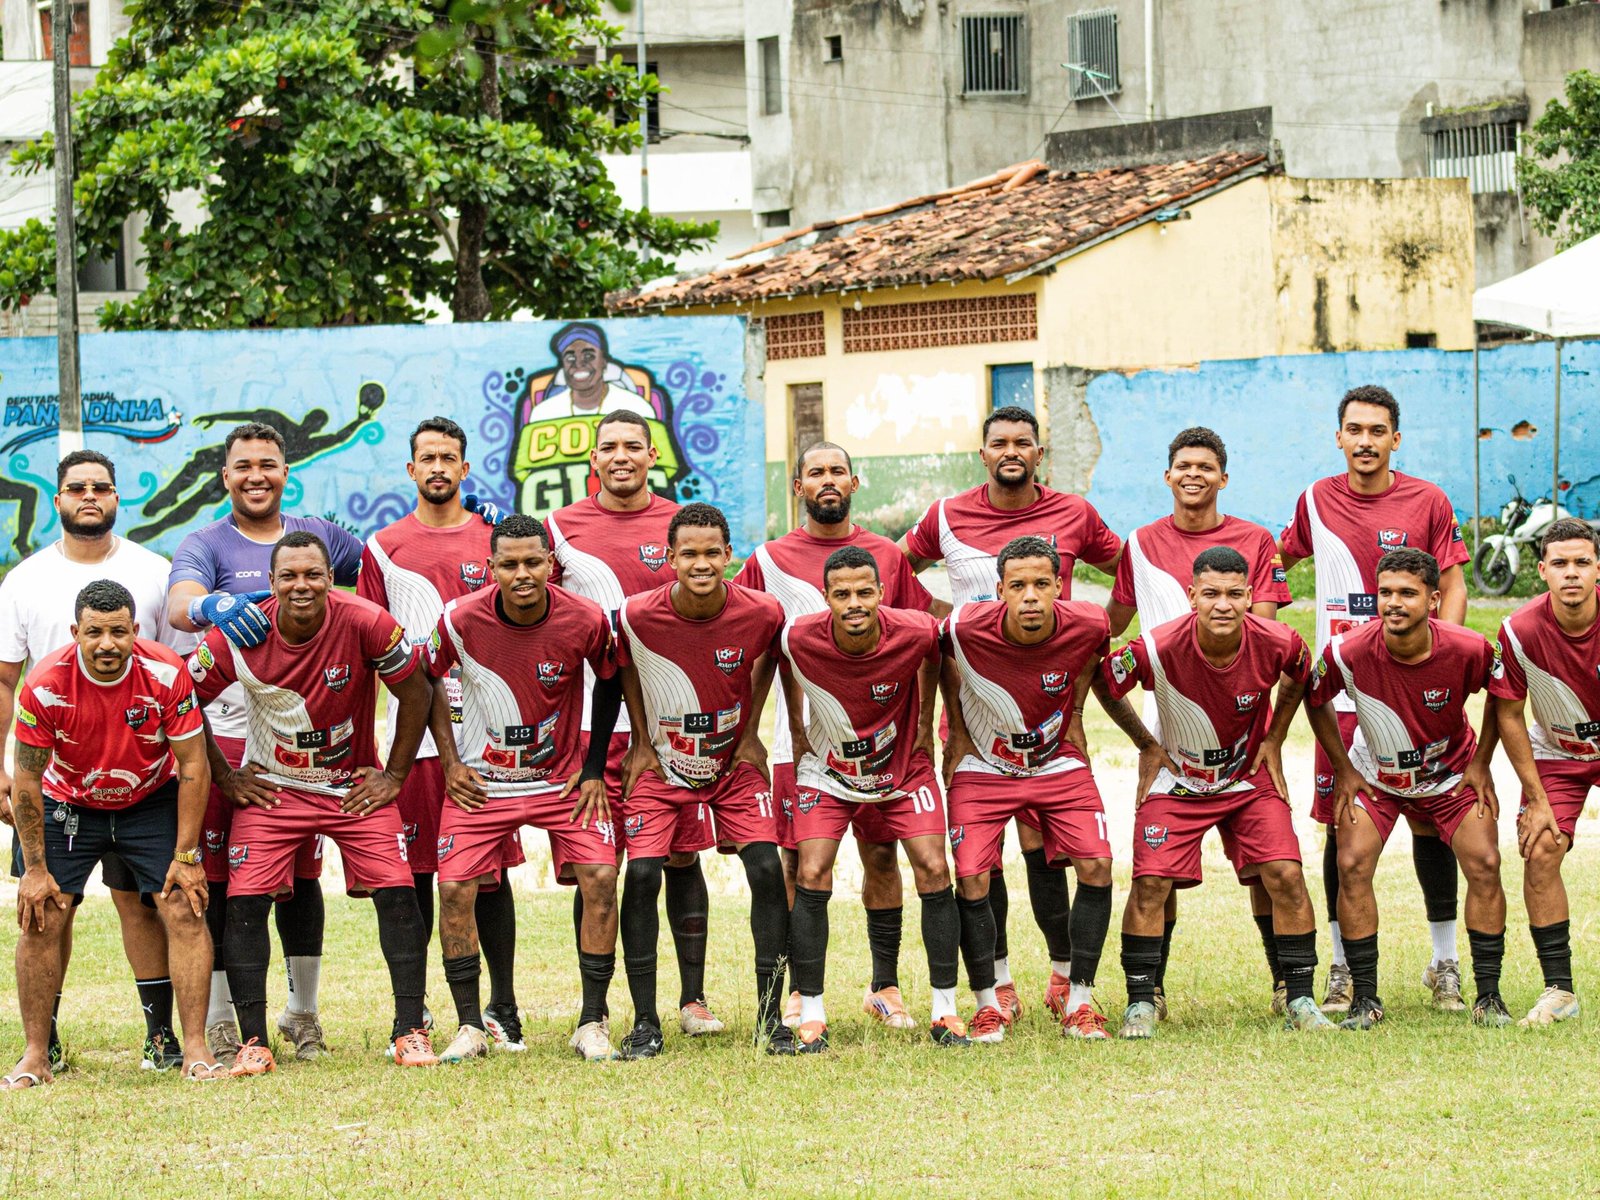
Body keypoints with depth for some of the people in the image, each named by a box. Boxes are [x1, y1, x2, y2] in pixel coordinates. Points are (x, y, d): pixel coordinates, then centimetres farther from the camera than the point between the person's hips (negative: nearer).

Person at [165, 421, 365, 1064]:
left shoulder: (319, 534, 12)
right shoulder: (205, 545, 0)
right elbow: (179, 606, -19)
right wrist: (213, 607, -44)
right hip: (227, 732, -3)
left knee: (301, 875, 8)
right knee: (222, 879, -2)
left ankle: (303, 1010, 20)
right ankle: (217, 1017, 5)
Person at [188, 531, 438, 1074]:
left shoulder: (366, 624, -21)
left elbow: (416, 694, -7)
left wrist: (395, 775, -4)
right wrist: (224, 777, 0)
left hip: (355, 785, 0)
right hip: (270, 786, 1)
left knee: (397, 894, -12)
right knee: (245, 901, -12)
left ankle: (410, 1031, -1)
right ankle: (254, 1044, -4)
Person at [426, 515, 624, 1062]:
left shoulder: (586, 621, -16)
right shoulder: (460, 619, -17)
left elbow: (611, 682, 3)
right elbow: (429, 680, 3)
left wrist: (595, 768, 1)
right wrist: (450, 762, -1)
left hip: (563, 777, 0)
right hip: (481, 780, 0)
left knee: (600, 878, -13)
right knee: (455, 889, -10)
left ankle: (592, 1025, -2)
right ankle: (469, 1027, 4)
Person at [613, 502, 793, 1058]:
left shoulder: (761, 613, -19)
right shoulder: (637, 616, -21)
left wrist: (751, 733, 2)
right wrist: (641, 740, 1)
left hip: (735, 762, 1)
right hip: (662, 763, -1)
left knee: (767, 870, -12)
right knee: (642, 874, -13)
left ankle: (770, 1014, -1)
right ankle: (645, 1021, -3)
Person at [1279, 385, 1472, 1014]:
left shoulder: (1426, 502, 0)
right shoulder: (1317, 501, 6)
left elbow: (1453, 585, 2)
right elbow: (1277, 560, 22)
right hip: (1342, 695, 1)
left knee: (1430, 823, 2)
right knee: (1342, 827, 2)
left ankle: (1445, 963, 13)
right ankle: (1342, 967, 12)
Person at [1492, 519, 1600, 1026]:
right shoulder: (1520, 630, -22)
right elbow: (1508, 714, -9)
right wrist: (1536, 799, -10)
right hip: (1556, 753, 1)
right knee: (1540, 853, -12)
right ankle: (1559, 990, -3)